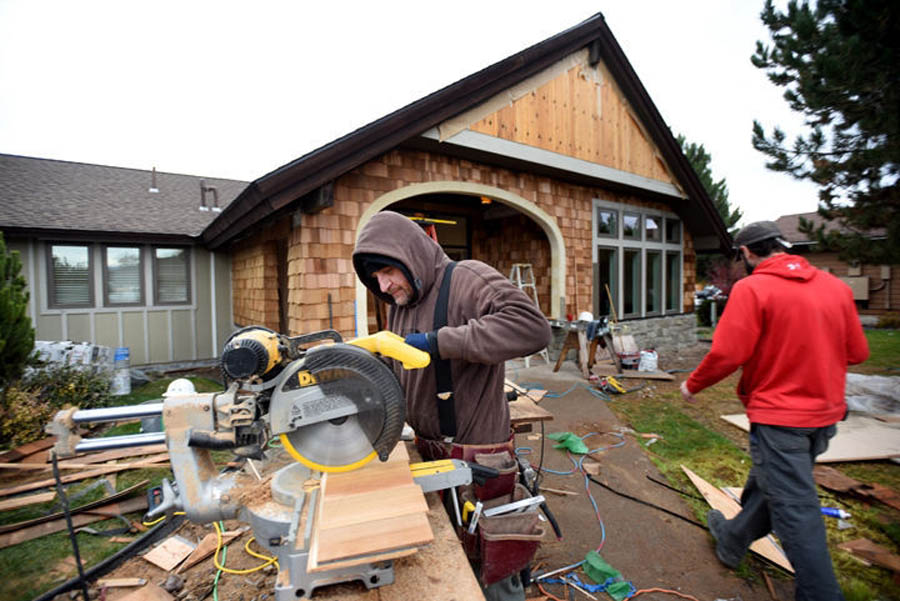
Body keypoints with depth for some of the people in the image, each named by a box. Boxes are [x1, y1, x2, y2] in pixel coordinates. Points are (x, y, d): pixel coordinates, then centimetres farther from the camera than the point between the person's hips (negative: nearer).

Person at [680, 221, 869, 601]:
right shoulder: (836, 286, 4)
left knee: (795, 508, 5)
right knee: (767, 484, 22)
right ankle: (732, 540, 42)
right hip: (826, 414, 8)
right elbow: (857, 352, 7)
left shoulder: (752, 289, -16)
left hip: (778, 416, -8)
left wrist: (692, 385, -6)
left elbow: (727, 353, -21)